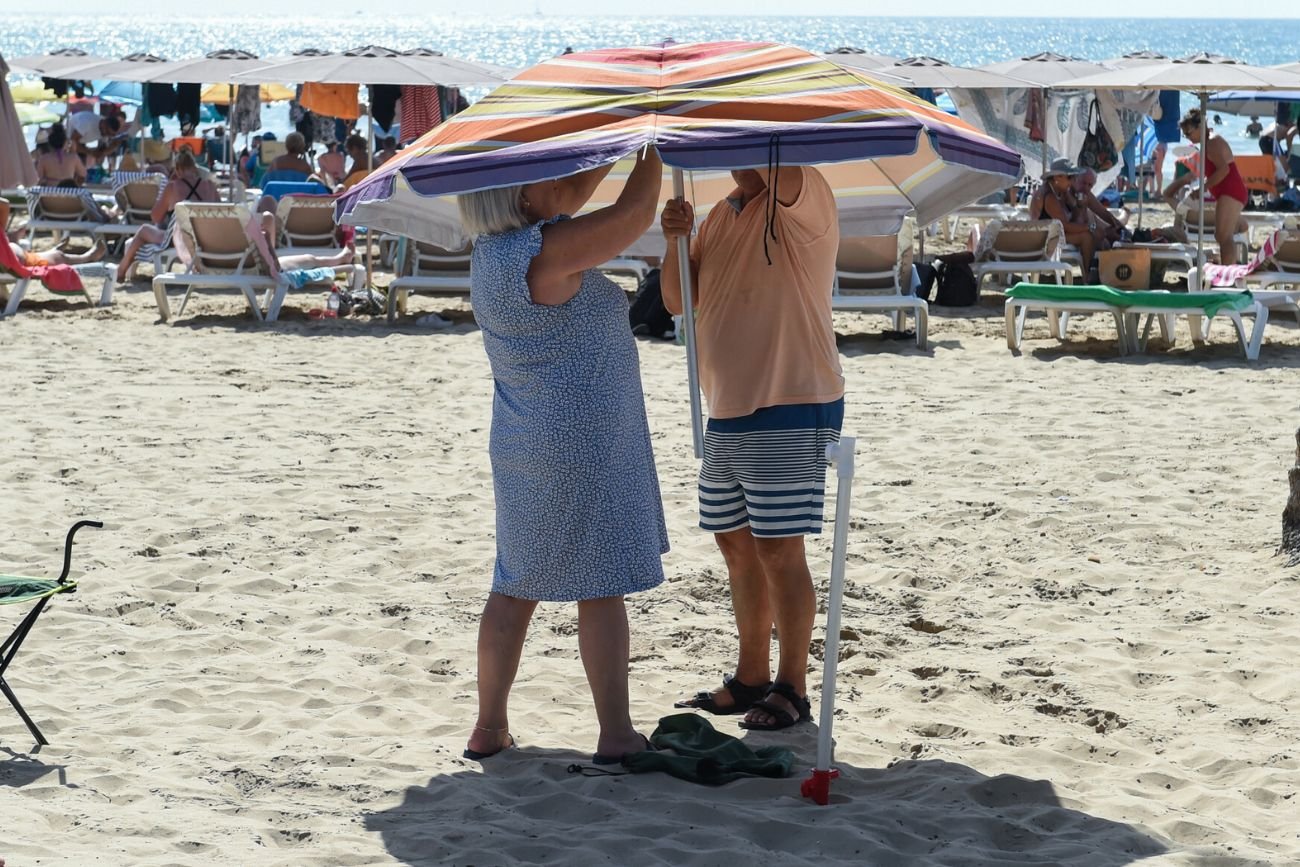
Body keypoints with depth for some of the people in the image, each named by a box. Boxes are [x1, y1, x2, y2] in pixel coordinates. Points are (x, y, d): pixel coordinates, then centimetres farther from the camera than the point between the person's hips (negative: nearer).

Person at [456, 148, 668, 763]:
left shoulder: (493, 250, 7)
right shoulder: (541, 253, -19)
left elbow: (572, 192, 20)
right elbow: (635, 214, -14)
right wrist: (650, 144, 0)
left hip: (523, 446, 9)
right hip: (585, 445, -9)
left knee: (516, 586, 13)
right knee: (601, 587, -2)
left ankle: (489, 728, 18)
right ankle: (616, 735, 3)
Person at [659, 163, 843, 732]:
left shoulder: (804, 200, -9)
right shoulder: (721, 216, 14)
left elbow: (782, 171, -33)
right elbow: (678, 301, 12)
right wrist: (676, 241, -5)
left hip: (792, 410, -8)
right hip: (728, 410, 8)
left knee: (779, 551, -6)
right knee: (737, 544, 14)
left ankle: (792, 689, 3)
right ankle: (751, 678, 25)